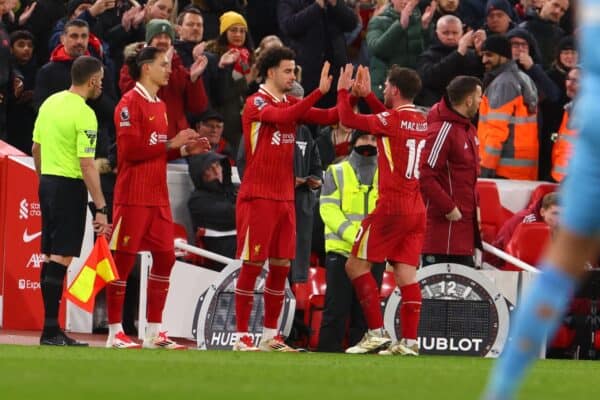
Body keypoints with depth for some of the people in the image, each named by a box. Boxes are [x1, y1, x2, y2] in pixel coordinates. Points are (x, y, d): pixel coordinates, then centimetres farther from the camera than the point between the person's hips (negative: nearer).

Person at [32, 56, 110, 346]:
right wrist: (101, 209, -17)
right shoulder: (84, 114, -16)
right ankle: (51, 330, -9)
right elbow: (87, 165, -19)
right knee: (61, 258, -7)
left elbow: (36, 148, 16)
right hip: (70, 185, -8)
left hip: (47, 182, 8)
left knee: (50, 256, 11)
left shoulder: (50, 102, 8)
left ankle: (50, 329, 14)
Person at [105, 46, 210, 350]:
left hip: (158, 197, 9)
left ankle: (154, 332, 12)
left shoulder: (159, 106, 16)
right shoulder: (130, 103, -10)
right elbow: (130, 149, -18)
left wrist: (185, 150, 5)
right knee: (123, 259, -3)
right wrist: (171, 144, -17)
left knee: (165, 257, 6)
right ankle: (115, 333, 1)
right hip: (133, 196, -8)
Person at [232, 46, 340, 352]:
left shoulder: (291, 104, 13)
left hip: (284, 198, 7)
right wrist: (320, 91, -31)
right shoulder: (256, 103, -9)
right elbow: (282, 117, -27)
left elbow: (328, 117, 5)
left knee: (281, 265, 7)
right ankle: (242, 336, -2)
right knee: (252, 264, -5)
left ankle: (270, 335, 14)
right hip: (258, 197, -7)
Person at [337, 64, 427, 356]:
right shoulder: (421, 121, 12)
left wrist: (343, 90, 8)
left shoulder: (392, 120, -11)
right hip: (417, 209, 7)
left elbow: (347, 119, -7)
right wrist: (367, 95, 33)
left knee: (356, 264, 2)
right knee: (406, 274, 3)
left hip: (391, 208, -7)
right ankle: (409, 341, -4)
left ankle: (377, 333, -3)